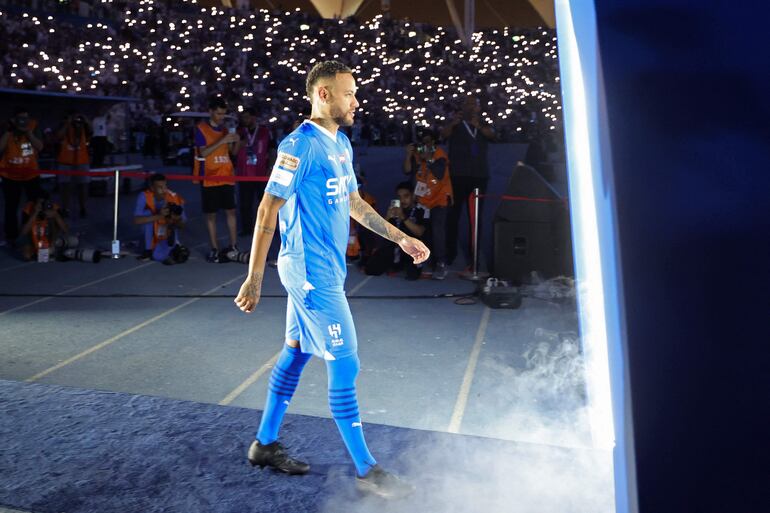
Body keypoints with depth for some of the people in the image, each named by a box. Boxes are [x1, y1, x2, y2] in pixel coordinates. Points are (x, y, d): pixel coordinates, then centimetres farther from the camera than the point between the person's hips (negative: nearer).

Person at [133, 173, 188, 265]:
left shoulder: (175, 198, -16)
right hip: (151, 237, 1)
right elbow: (136, 220, -27)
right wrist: (159, 216, -38)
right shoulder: (144, 197, -18)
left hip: (168, 238, -1)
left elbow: (182, 225, -7)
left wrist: (176, 221, -32)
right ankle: (148, 251, -11)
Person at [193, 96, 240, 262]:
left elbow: (231, 151, 16)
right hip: (210, 179, -5)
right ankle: (215, 250, 4)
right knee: (211, 214, 0)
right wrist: (222, 140, -21)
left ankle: (233, 246, 11)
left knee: (231, 211, 4)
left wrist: (235, 142, -5)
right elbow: (203, 152, -15)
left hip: (226, 177, 5)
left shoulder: (224, 128, 10)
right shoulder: (201, 128, -5)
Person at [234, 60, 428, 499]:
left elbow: (354, 202, 20)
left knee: (296, 353, 16)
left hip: (326, 269, 9)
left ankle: (266, 444, 31)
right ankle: (366, 469, 10)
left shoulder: (342, 144, 12)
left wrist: (401, 238, 17)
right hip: (312, 272, -9)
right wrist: (253, 280, -16)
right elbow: (268, 211, -16)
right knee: (345, 366, -3)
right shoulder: (300, 145, -15)